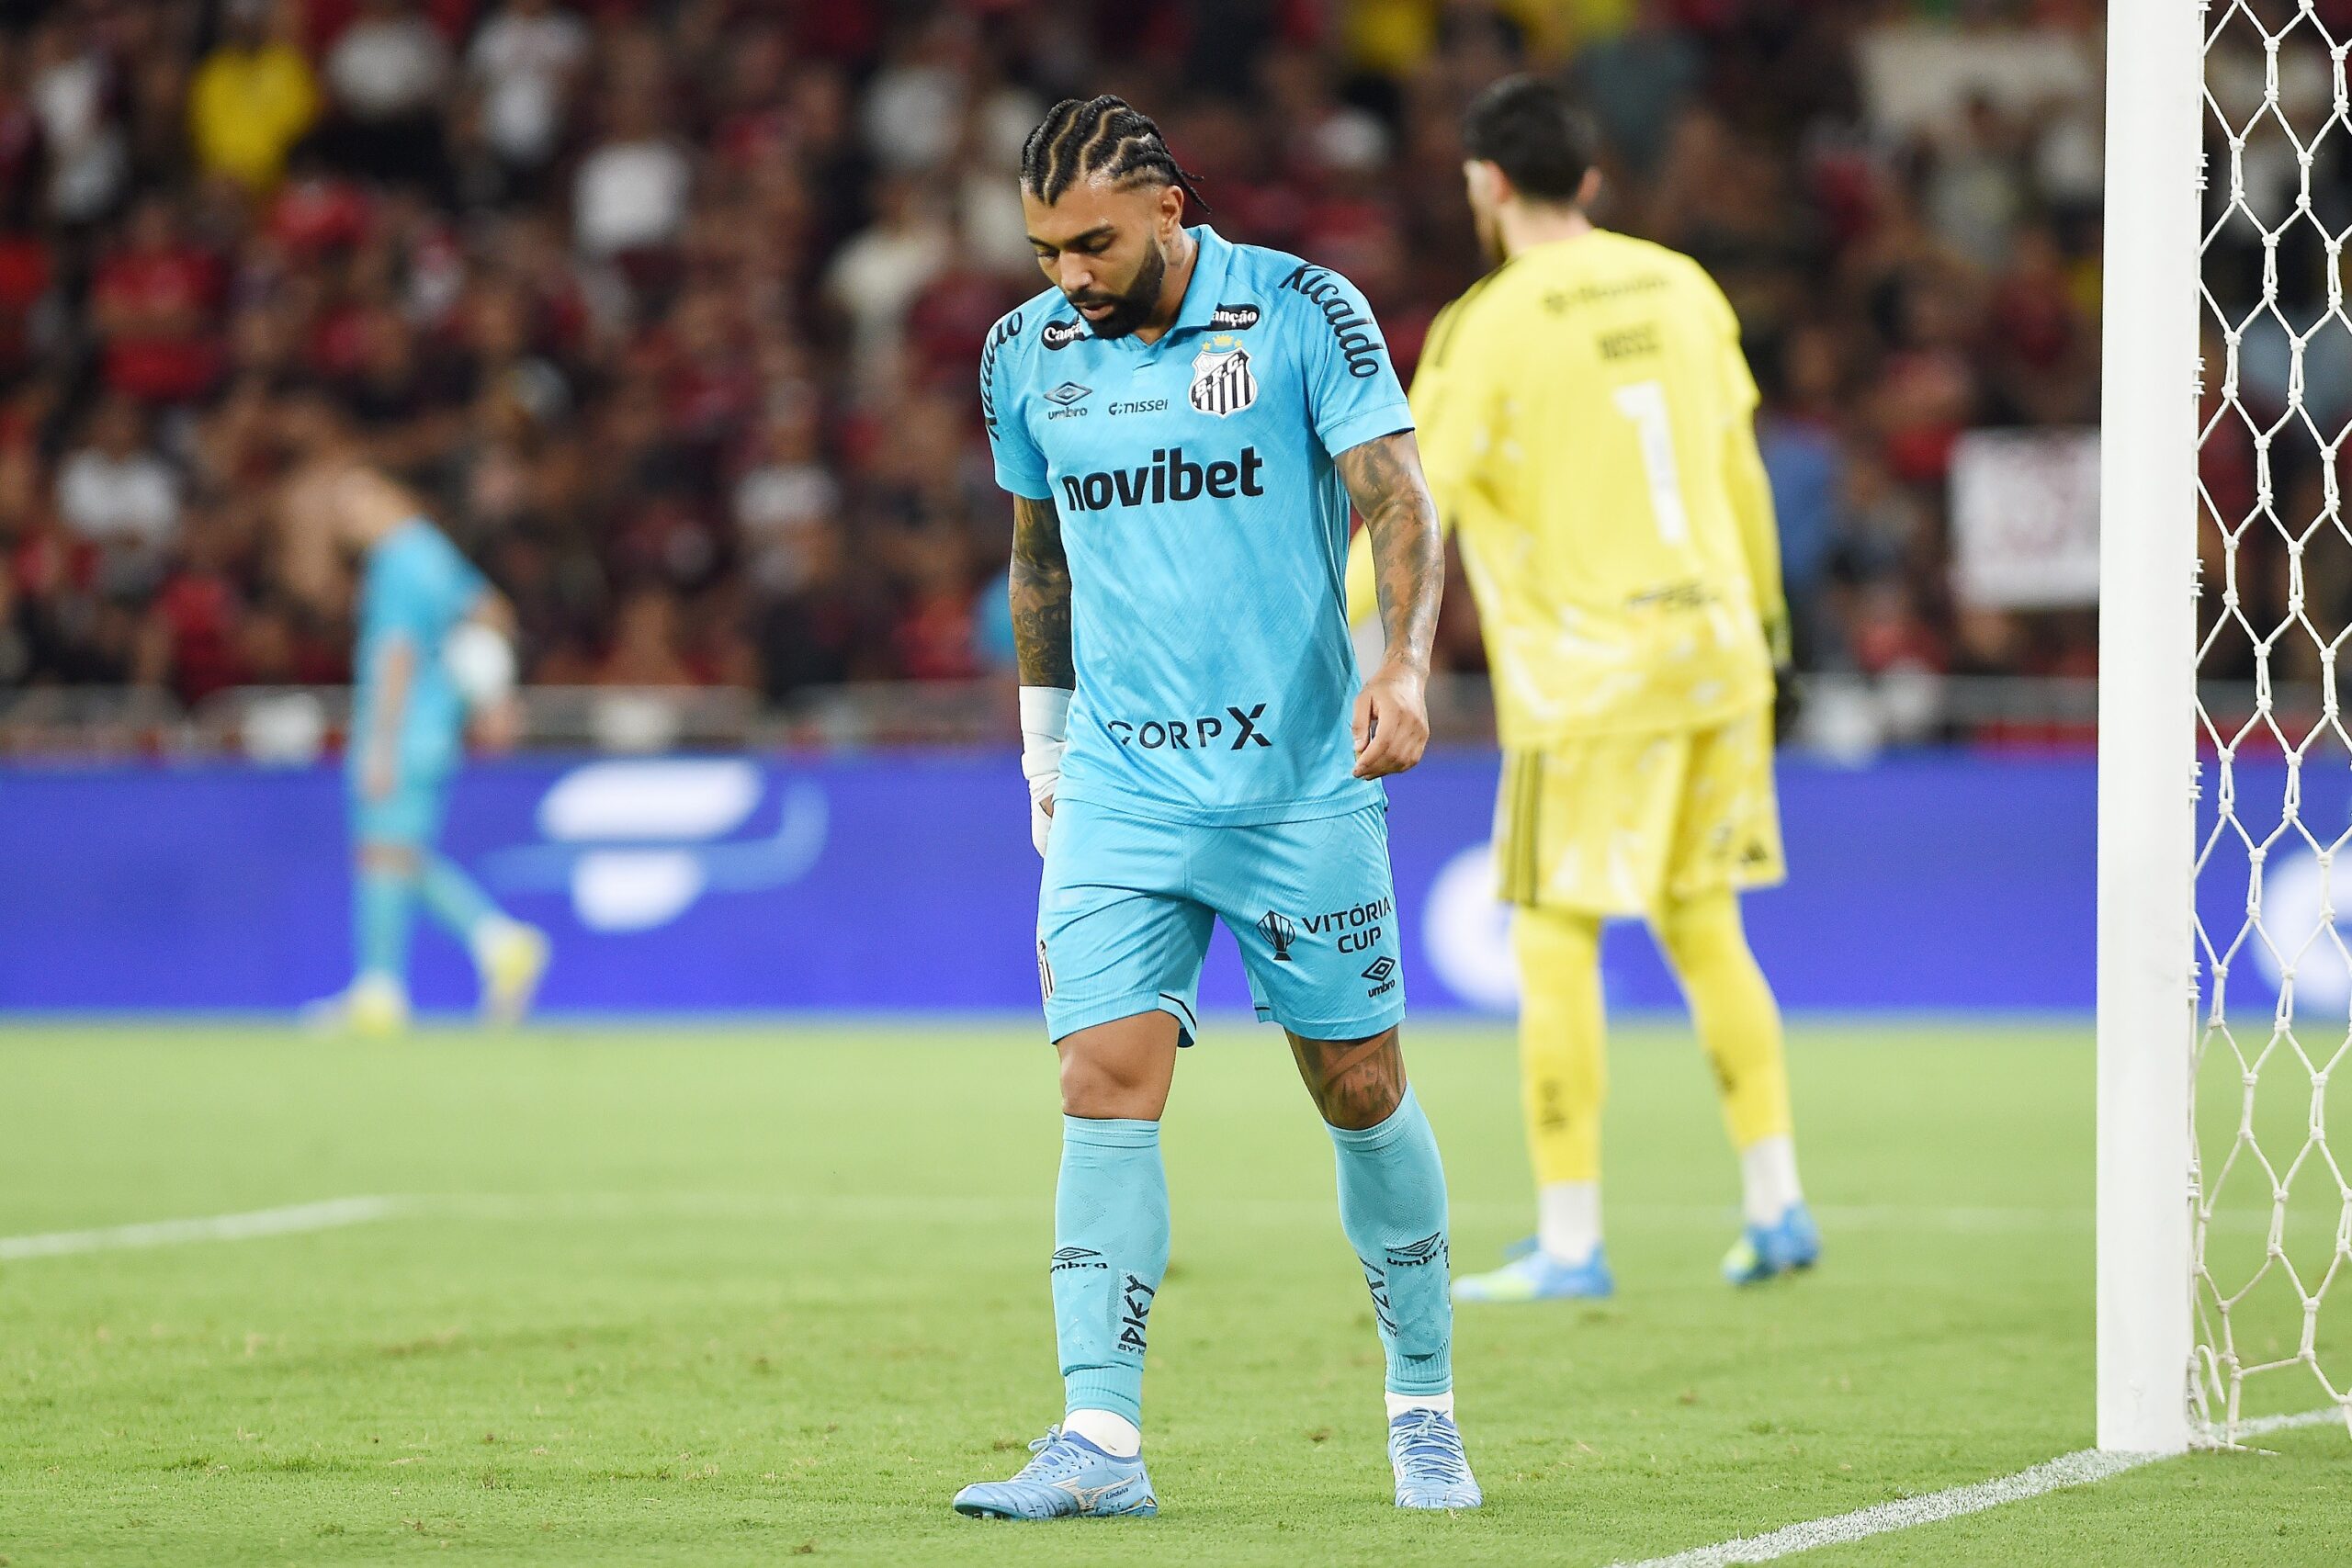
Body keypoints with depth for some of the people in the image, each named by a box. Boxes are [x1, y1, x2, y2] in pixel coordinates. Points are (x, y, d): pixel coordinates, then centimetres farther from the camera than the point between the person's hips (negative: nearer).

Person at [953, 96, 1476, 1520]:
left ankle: (1424, 1404, 24)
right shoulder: (1028, 356, 6)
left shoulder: (1303, 315, -7)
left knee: (1363, 1092, 6)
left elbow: (1397, 499, -12)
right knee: (1107, 1088, -12)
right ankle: (1102, 1440, -16)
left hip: (1302, 779, -2)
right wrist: (1042, 736, 21)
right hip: (1118, 791, 2)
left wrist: (1405, 666, -28)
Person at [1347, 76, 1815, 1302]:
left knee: (1555, 943, 0)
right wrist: (1762, 606, 30)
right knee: (1703, 925, 15)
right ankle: (1776, 1206, 12)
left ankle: (1571, 1243, 0)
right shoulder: (1678, 287, 7)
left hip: (1587, 673, -6)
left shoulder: (1490, 325, -10)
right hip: (1712, 648, 6)